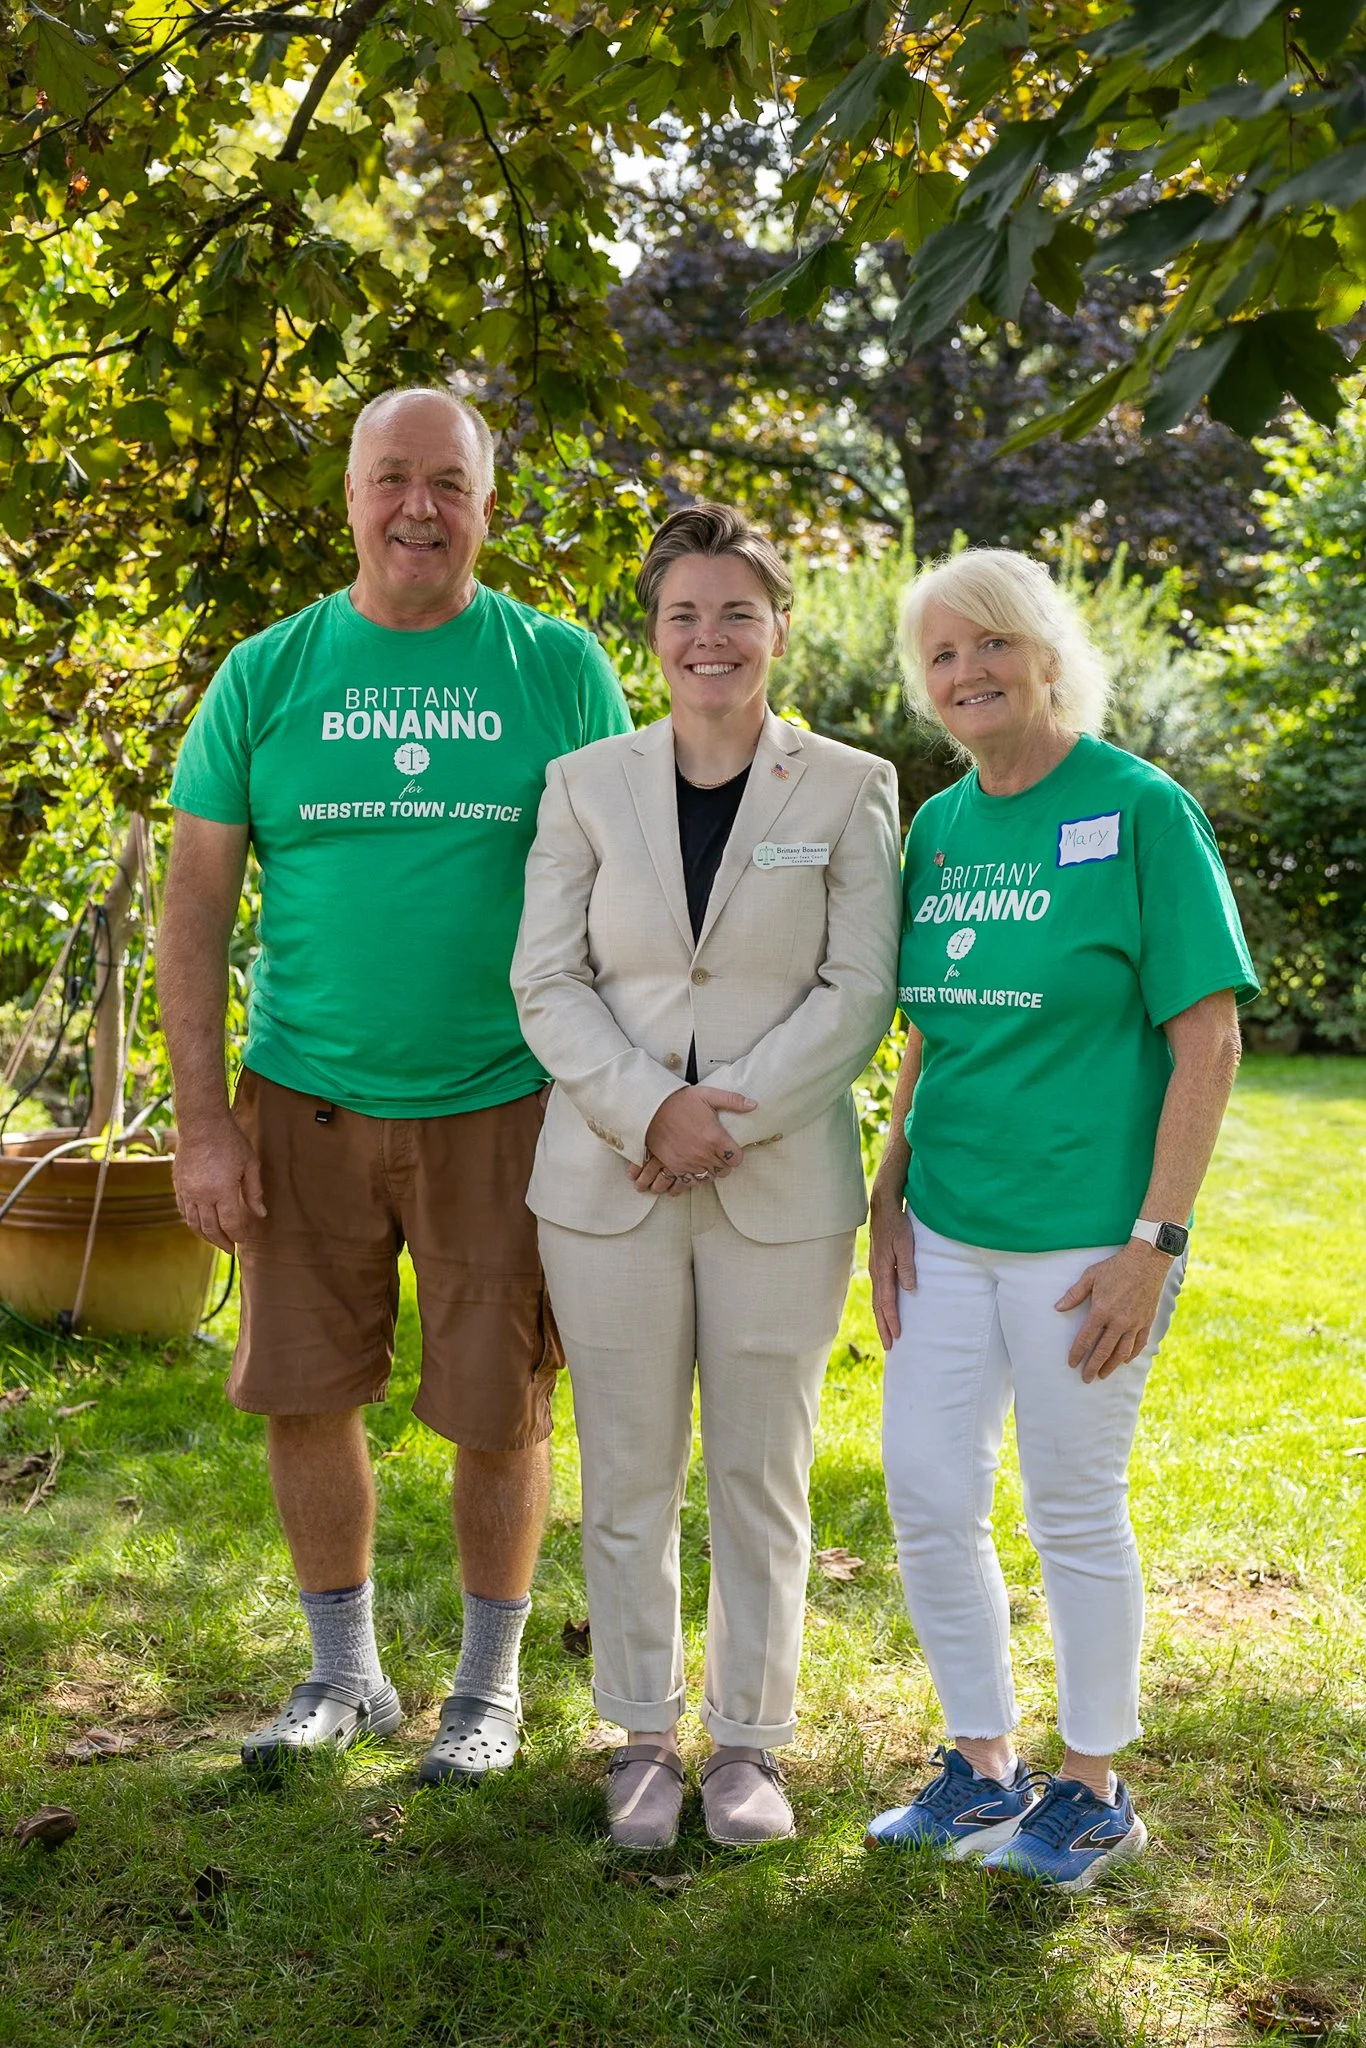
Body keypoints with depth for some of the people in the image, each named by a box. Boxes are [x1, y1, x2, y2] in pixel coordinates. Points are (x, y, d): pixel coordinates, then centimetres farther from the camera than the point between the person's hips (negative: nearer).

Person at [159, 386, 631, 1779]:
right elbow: (197, 907, 2)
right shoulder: (269, 672, 2)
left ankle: (489, 1685, 27)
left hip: (502, 1104, -1)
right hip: (305, 1100, 2)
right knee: (303, 1396, 9)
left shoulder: (559, 667, 1)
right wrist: (202, 1121, -3)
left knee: (497, 1412, 5)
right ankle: (346, 1675, 30)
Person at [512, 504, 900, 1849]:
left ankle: (749, 1738, 25)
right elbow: (545, 980, 1)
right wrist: (648, 1110, -14)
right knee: (627, 1476, 8)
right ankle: (644, 1737, 24)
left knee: (760, 1475, 8)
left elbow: (861, 989, -4)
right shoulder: (586, 785, 6)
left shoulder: (848, 790, 2)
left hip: (783, 1192, -1)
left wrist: (732, 1115, -14)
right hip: (607, 1183, 1)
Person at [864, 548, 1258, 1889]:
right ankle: (983, 1770, 29)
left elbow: (1208, 1039, -11)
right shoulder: (938, 826, 9)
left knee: (1074, 1512, 6)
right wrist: (889, 1199, 9)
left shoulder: (1139, 810, -9)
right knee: (926, 1499, 8)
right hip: (945, 1229, 6)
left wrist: (1154, 1241, -16)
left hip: (1080, 1238, -6)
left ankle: (1093, 1791, 27)